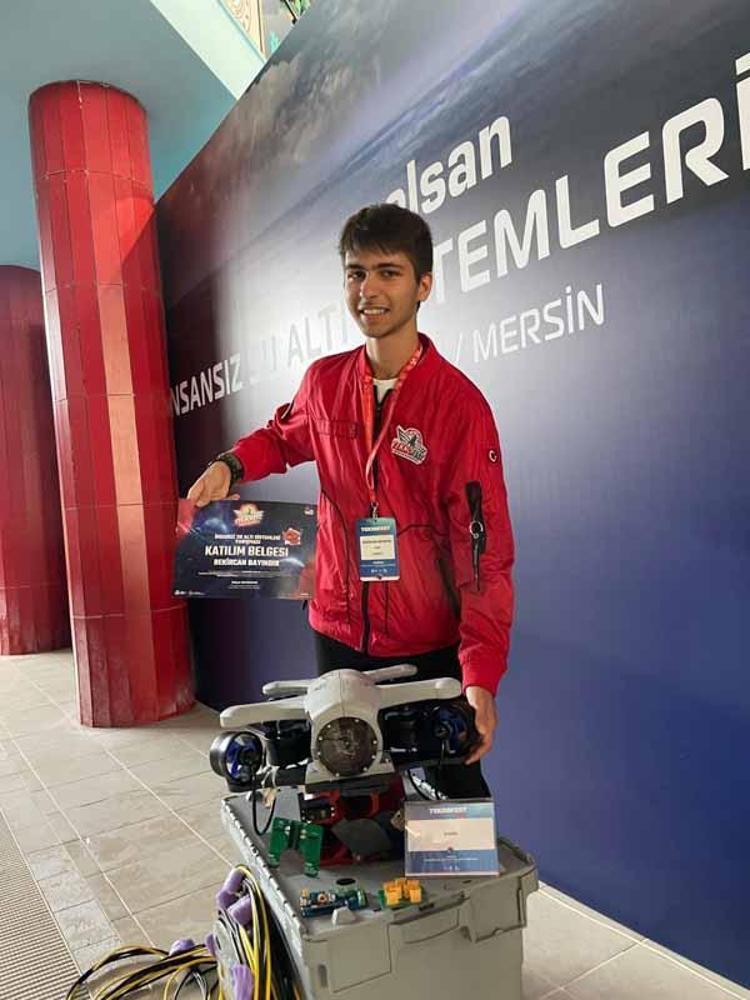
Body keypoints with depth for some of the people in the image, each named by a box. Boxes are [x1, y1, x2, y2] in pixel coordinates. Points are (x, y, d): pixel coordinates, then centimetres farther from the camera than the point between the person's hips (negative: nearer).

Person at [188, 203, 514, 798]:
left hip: (428, 647, -4)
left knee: (454, 784, 10)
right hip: (337, 634, 4)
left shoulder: (458, 403, -15)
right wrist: (232, 465, 0)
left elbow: (484, 550, -17)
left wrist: (482, 675, -24)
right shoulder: (325, 382, -1)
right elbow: (285, 436, 21)